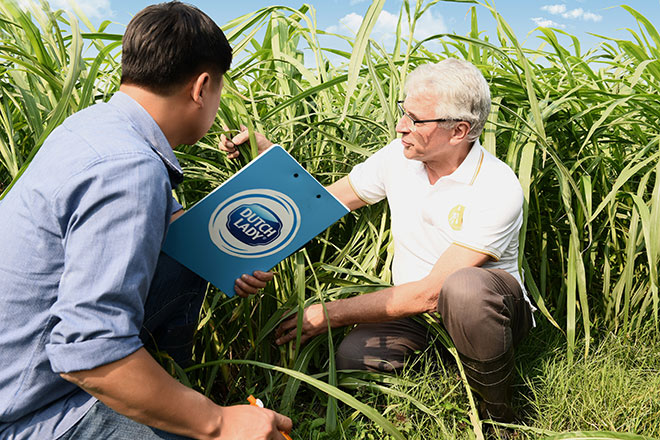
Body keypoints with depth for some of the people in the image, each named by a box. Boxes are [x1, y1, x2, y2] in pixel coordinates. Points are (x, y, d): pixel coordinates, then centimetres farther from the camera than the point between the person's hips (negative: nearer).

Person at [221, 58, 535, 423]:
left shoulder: (497, 188, -22)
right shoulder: (399, 156, -5)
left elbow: (430, 293, -26)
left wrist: (330, 313, -23)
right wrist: (267, 156, -9)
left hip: (489, 310, -2)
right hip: (413, 313, 3)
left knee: (465, 286, -39)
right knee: (349, 359, -28)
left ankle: (499, 413, -11)